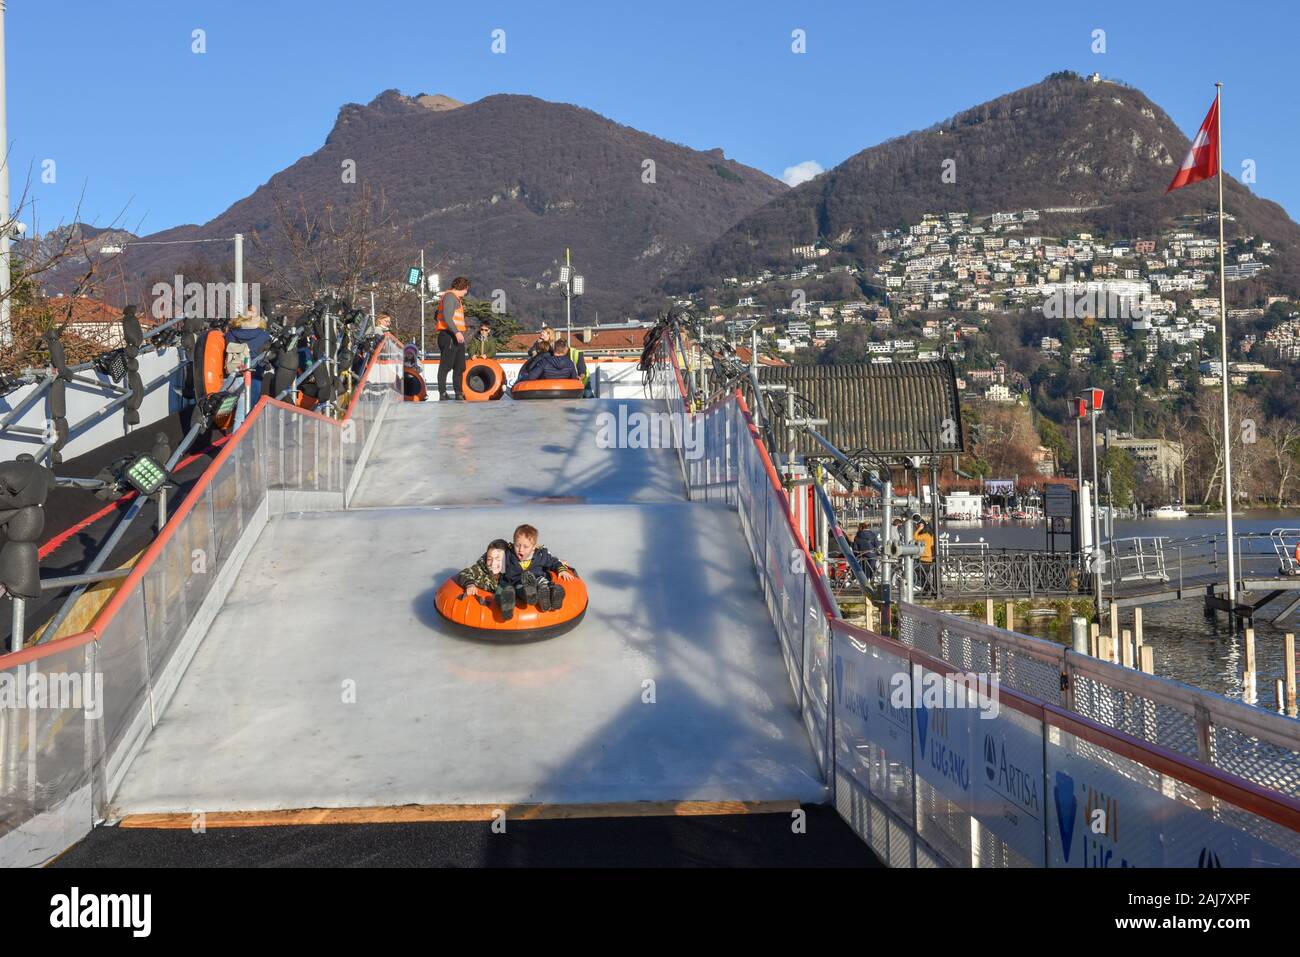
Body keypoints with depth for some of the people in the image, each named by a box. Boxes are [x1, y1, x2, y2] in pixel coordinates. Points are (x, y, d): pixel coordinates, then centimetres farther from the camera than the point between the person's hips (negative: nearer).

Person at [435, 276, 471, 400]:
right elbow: (446, 317, -20)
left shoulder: (456, 298, 25)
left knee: (460, 366, 12)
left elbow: (437, 315, 29)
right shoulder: (450, 296, -8)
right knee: (445, 365, -8)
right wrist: (456, 332, -29)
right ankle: (442, 393, -8)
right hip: (449, 335, -11)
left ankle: (458, 392, 17)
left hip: (457, 337, 11)